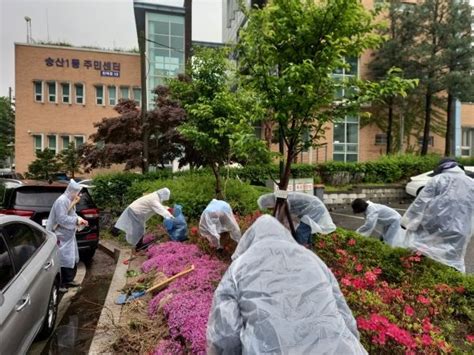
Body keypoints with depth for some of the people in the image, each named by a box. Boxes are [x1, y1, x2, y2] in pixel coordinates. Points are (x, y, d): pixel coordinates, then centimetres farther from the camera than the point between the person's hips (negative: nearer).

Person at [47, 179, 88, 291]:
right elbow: (61, 219, -26)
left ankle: (68, 280, 29)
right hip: (61, 236, -10)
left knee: (73, 259, 16)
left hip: (68, 235, 10)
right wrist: (76, 221, -22)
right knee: (62, 260, -5)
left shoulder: (70, 200, 10)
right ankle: (59, 284, 6)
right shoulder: (62, 201, -21)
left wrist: (79, 220, 0)